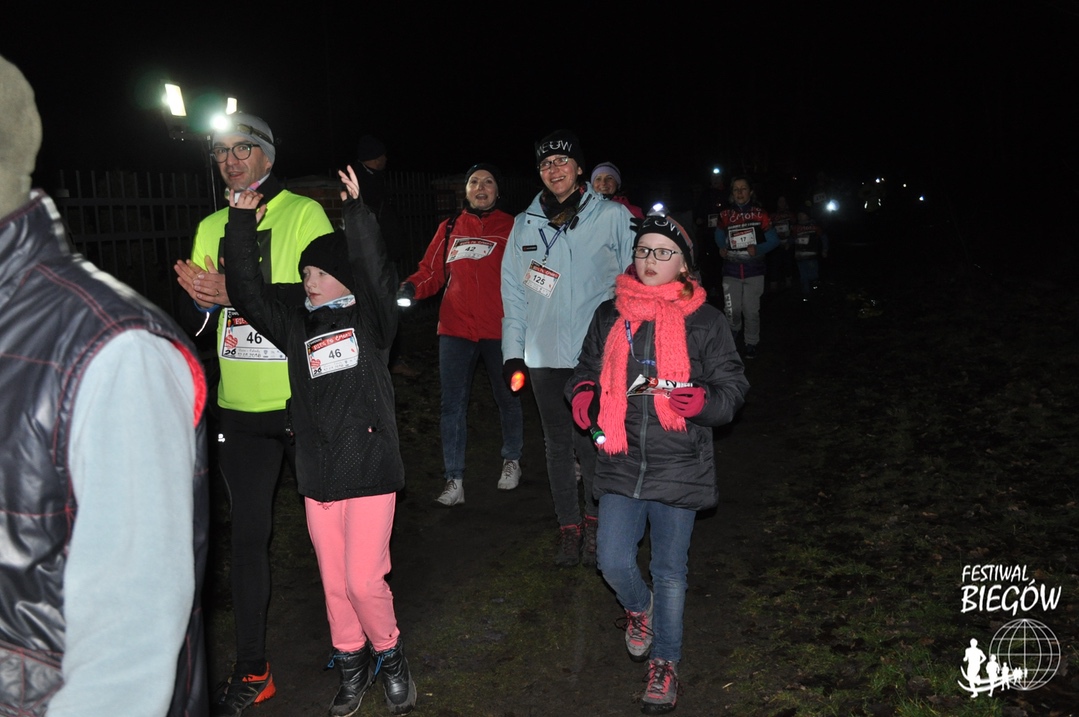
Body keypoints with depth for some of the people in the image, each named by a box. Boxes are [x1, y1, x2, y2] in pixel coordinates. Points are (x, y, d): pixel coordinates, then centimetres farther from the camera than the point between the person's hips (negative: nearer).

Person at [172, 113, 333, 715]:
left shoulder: (304, 214, -4)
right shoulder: (211, 228, 12)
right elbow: (197, 319, 11)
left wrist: (237, 293, -25)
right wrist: (199, 298, -13)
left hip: (304, 401, -4)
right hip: (240, 406, 4)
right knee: (249, 533, 7)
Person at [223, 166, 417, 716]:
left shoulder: (370, 319, 2)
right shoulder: (296, 326, 12)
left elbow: (378, 274, -16)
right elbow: (248, 294, 6)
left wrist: (356, 210, -20)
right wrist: (241, 225, 1)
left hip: (370, 468, -4)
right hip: (317, 473, 4)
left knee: (364, 580, -5)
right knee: (334, 582, 12)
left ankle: (389, 655, 20)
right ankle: (352, 664, 31)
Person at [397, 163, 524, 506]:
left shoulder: (512, 228, 3)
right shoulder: (449, 229, 10)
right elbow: (432, 272, 10)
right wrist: (411, 287, -10)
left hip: (499, 328, -2)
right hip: (456, 327, 2)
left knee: (507, 397, 13)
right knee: (453, 404, 2)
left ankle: (512, 459, 35)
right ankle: (454, 479, 10)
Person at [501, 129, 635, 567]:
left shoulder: (613, 217, 0)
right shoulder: (525, 224, 9)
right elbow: (513, 292, 9)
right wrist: (513, 351, 5)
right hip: (544, 354, 3)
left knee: (593, 443, 1)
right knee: (558, 444, 11)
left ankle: (594, 523, 21)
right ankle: (569, 528, 23)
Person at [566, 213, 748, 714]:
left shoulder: (705, 322, -2)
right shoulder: (610, 316, 6)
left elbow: (733, 387, 0)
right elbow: (588, 368, 19)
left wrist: (705, 401, -22)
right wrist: (582, 393, -4)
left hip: (679, 467, -2)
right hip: (621, 464, 2)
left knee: (669, 572, 8)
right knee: (614, 563, -2)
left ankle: (664, 663, 28)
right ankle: (639, 608, 34)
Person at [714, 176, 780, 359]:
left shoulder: (760, 214, -2)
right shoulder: (725, 215, 3)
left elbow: (773, 240, 0)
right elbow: (719, 236, 22)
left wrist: (758, 249, -15)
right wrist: (722, 248, 4)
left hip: (754, 270, -1)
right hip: (731, 270, 1)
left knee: (751, 311, -1)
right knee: (732, 311, -2)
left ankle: (751, 343, 18)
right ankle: (733, 333, 29)